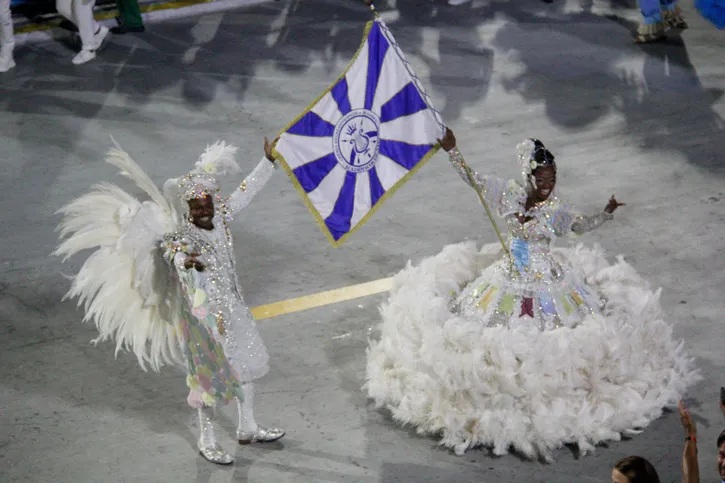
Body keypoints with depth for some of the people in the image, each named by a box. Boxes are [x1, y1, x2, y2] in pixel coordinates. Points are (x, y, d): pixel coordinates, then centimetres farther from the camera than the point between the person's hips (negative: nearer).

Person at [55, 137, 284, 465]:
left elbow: (247, 190, 8)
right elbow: (176, 254, -45)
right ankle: (206, 442, 22)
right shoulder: (180, 236, -23)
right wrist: (187, 261, -68)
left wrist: (268, 161, 13)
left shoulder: (220, 217, -4)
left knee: (247, 363, 20)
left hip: (232, 307, 8)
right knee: (212, 376, 4)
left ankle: (248, 429, 40)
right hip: (203, 315, -8)